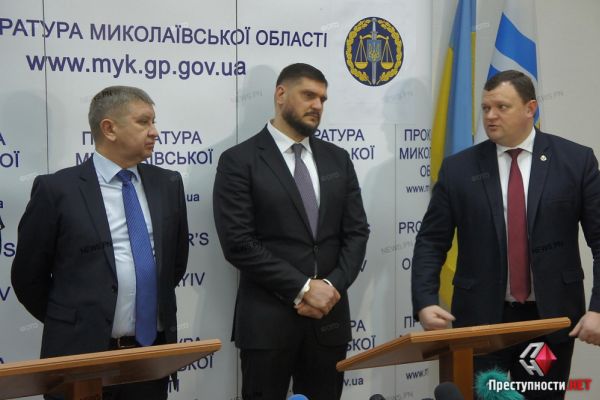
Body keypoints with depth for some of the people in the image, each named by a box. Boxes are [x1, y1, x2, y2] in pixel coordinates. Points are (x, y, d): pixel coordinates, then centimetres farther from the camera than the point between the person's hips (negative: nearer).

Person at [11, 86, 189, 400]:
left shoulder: (168, 184, 5)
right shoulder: (57, 189, -7)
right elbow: (28, 275, 0)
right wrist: (70, 324, 7)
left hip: (153, 351, 4)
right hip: (83, 355, -3)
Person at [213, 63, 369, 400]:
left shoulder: (338, 160, 12)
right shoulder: (240, 160, -4)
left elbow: (356, 232, 8)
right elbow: (239, 243, -12)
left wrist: (333, 287, -9)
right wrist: (302, 289, -14)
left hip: (330, 317, 4)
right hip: (267, 320, -4)